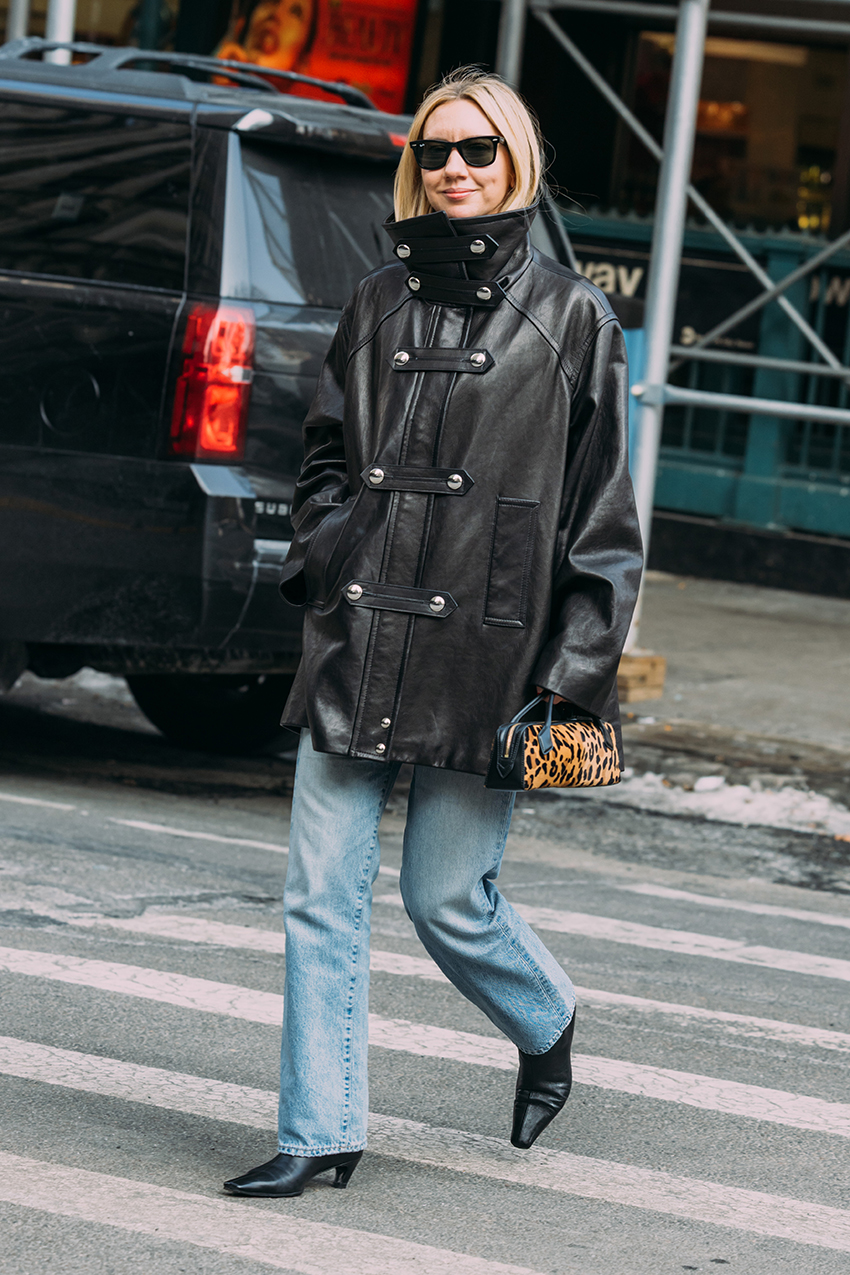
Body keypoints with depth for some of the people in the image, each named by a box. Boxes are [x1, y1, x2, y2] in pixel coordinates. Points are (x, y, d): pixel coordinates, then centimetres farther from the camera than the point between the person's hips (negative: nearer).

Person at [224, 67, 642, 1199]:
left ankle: (548, 1026, 32)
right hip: (356, 640, 4)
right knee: (322, 893, 0)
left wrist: (577, 673, -5)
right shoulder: (380, 302, 12)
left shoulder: (571, 317, 1)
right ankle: (321, 1133, 8)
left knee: (445, 897, 1)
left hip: (484, 647, -4)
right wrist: (324, 562, 5)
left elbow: (602, 511, 0)